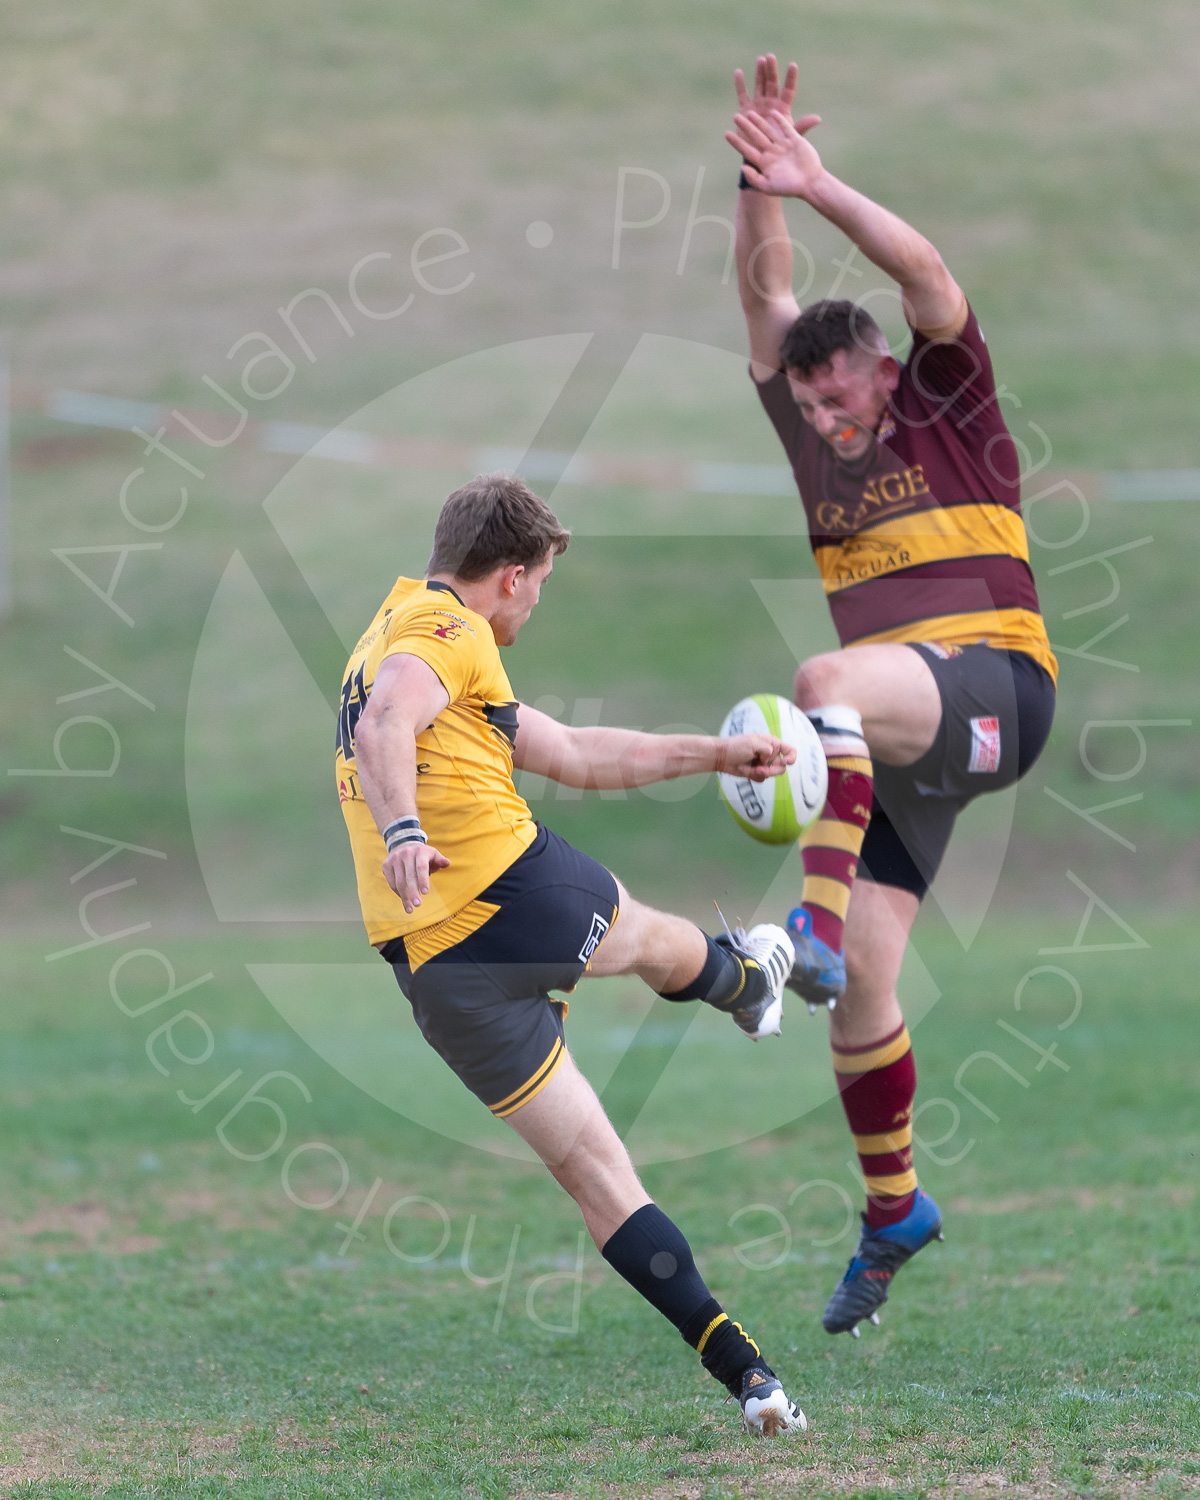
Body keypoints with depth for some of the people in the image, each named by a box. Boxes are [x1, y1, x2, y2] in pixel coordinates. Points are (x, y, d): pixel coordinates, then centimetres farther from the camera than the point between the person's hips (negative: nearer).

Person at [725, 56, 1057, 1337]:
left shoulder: (949, 410, 5)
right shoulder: (816, 439, 17)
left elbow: (927, 275, -10)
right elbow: (767, 299, 10)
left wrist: (820, 186, -15)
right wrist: (759, 194, -4)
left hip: (991, 687, -7)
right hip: (892, 739, 7)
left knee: (829, 684, -39)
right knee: (861, 990, 2)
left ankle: (813, 932, -52)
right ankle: (893, 1211, 18)